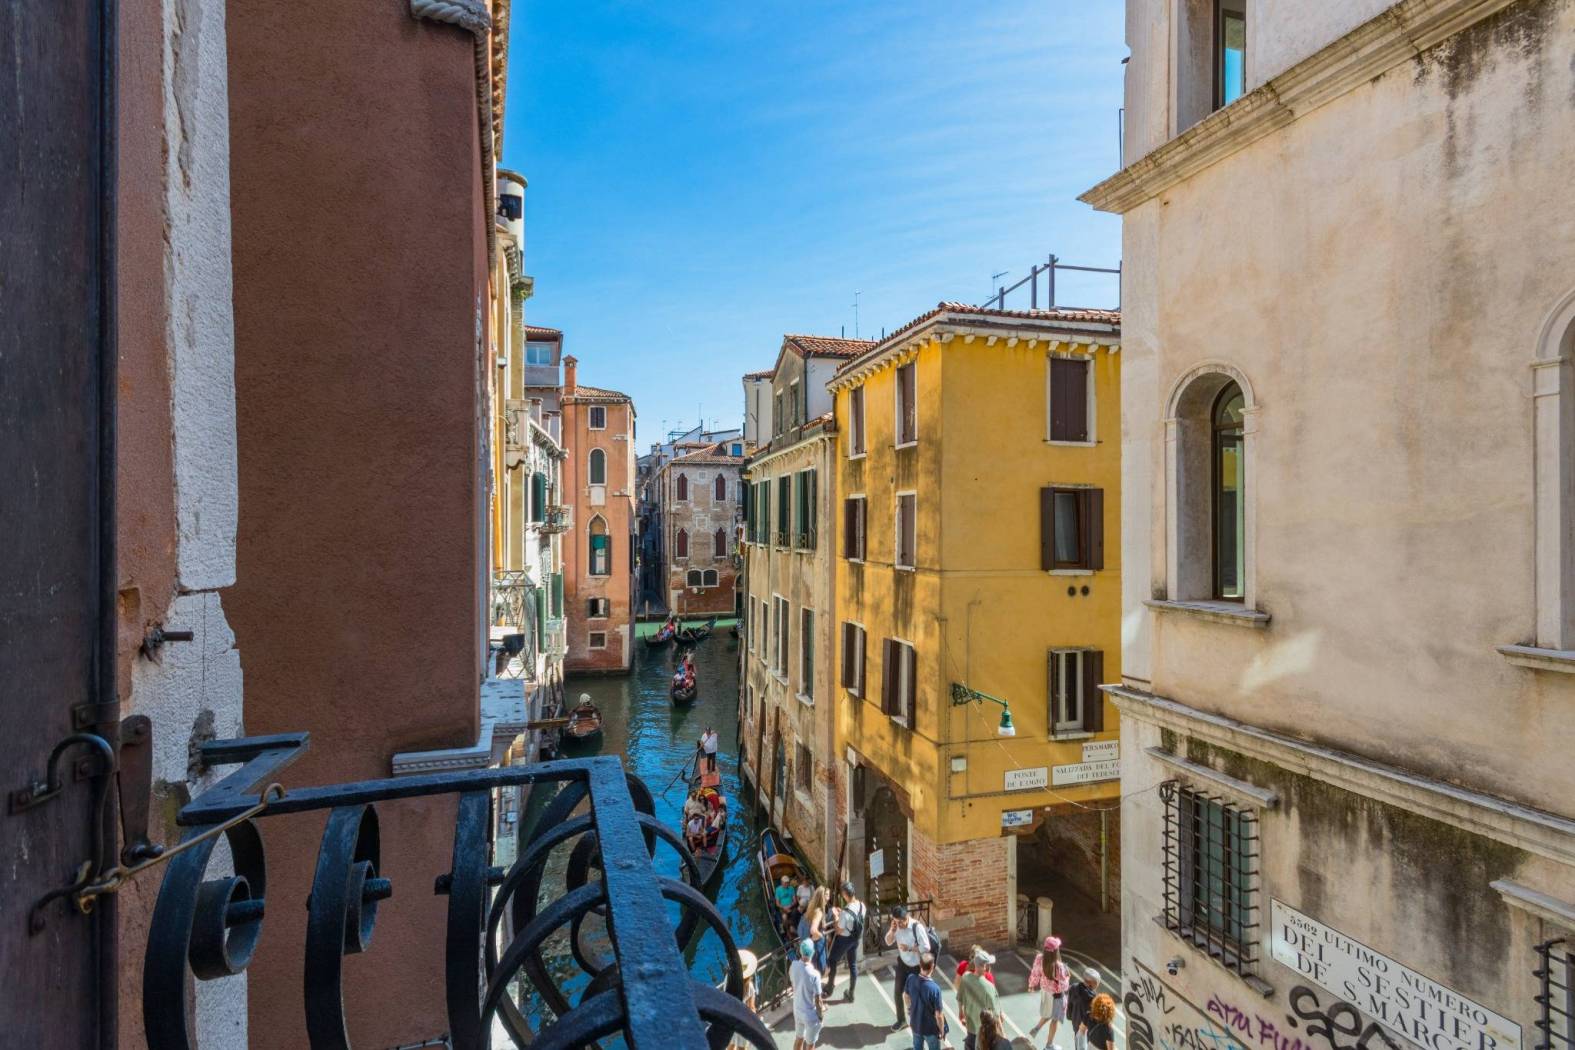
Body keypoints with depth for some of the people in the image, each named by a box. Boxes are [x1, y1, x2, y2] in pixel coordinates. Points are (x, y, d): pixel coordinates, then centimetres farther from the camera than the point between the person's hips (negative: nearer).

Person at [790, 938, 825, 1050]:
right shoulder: (814, 974, -34)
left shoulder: (794, 965, -19)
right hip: (811, 1015, -5)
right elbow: (817, 1000, -20)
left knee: (798, 1038, 28)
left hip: (797, 1010, 5)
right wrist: (821, 1014, -5)